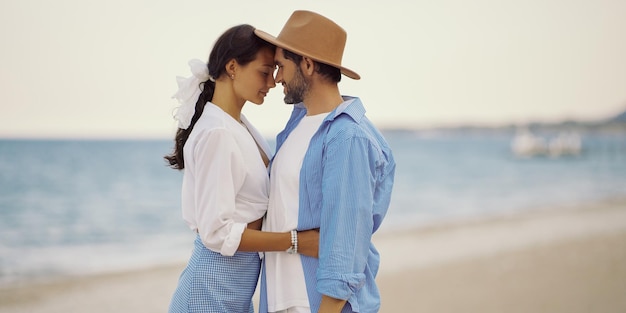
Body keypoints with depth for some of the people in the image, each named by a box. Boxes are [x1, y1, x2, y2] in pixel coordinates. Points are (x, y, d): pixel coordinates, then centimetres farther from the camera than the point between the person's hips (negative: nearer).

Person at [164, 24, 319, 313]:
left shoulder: (239, 126, 8)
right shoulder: (216, 133, -19)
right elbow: (218, 232, -22)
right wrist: (296, 241, -23)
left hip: (237, 283, 9)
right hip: (216, 282, -9)